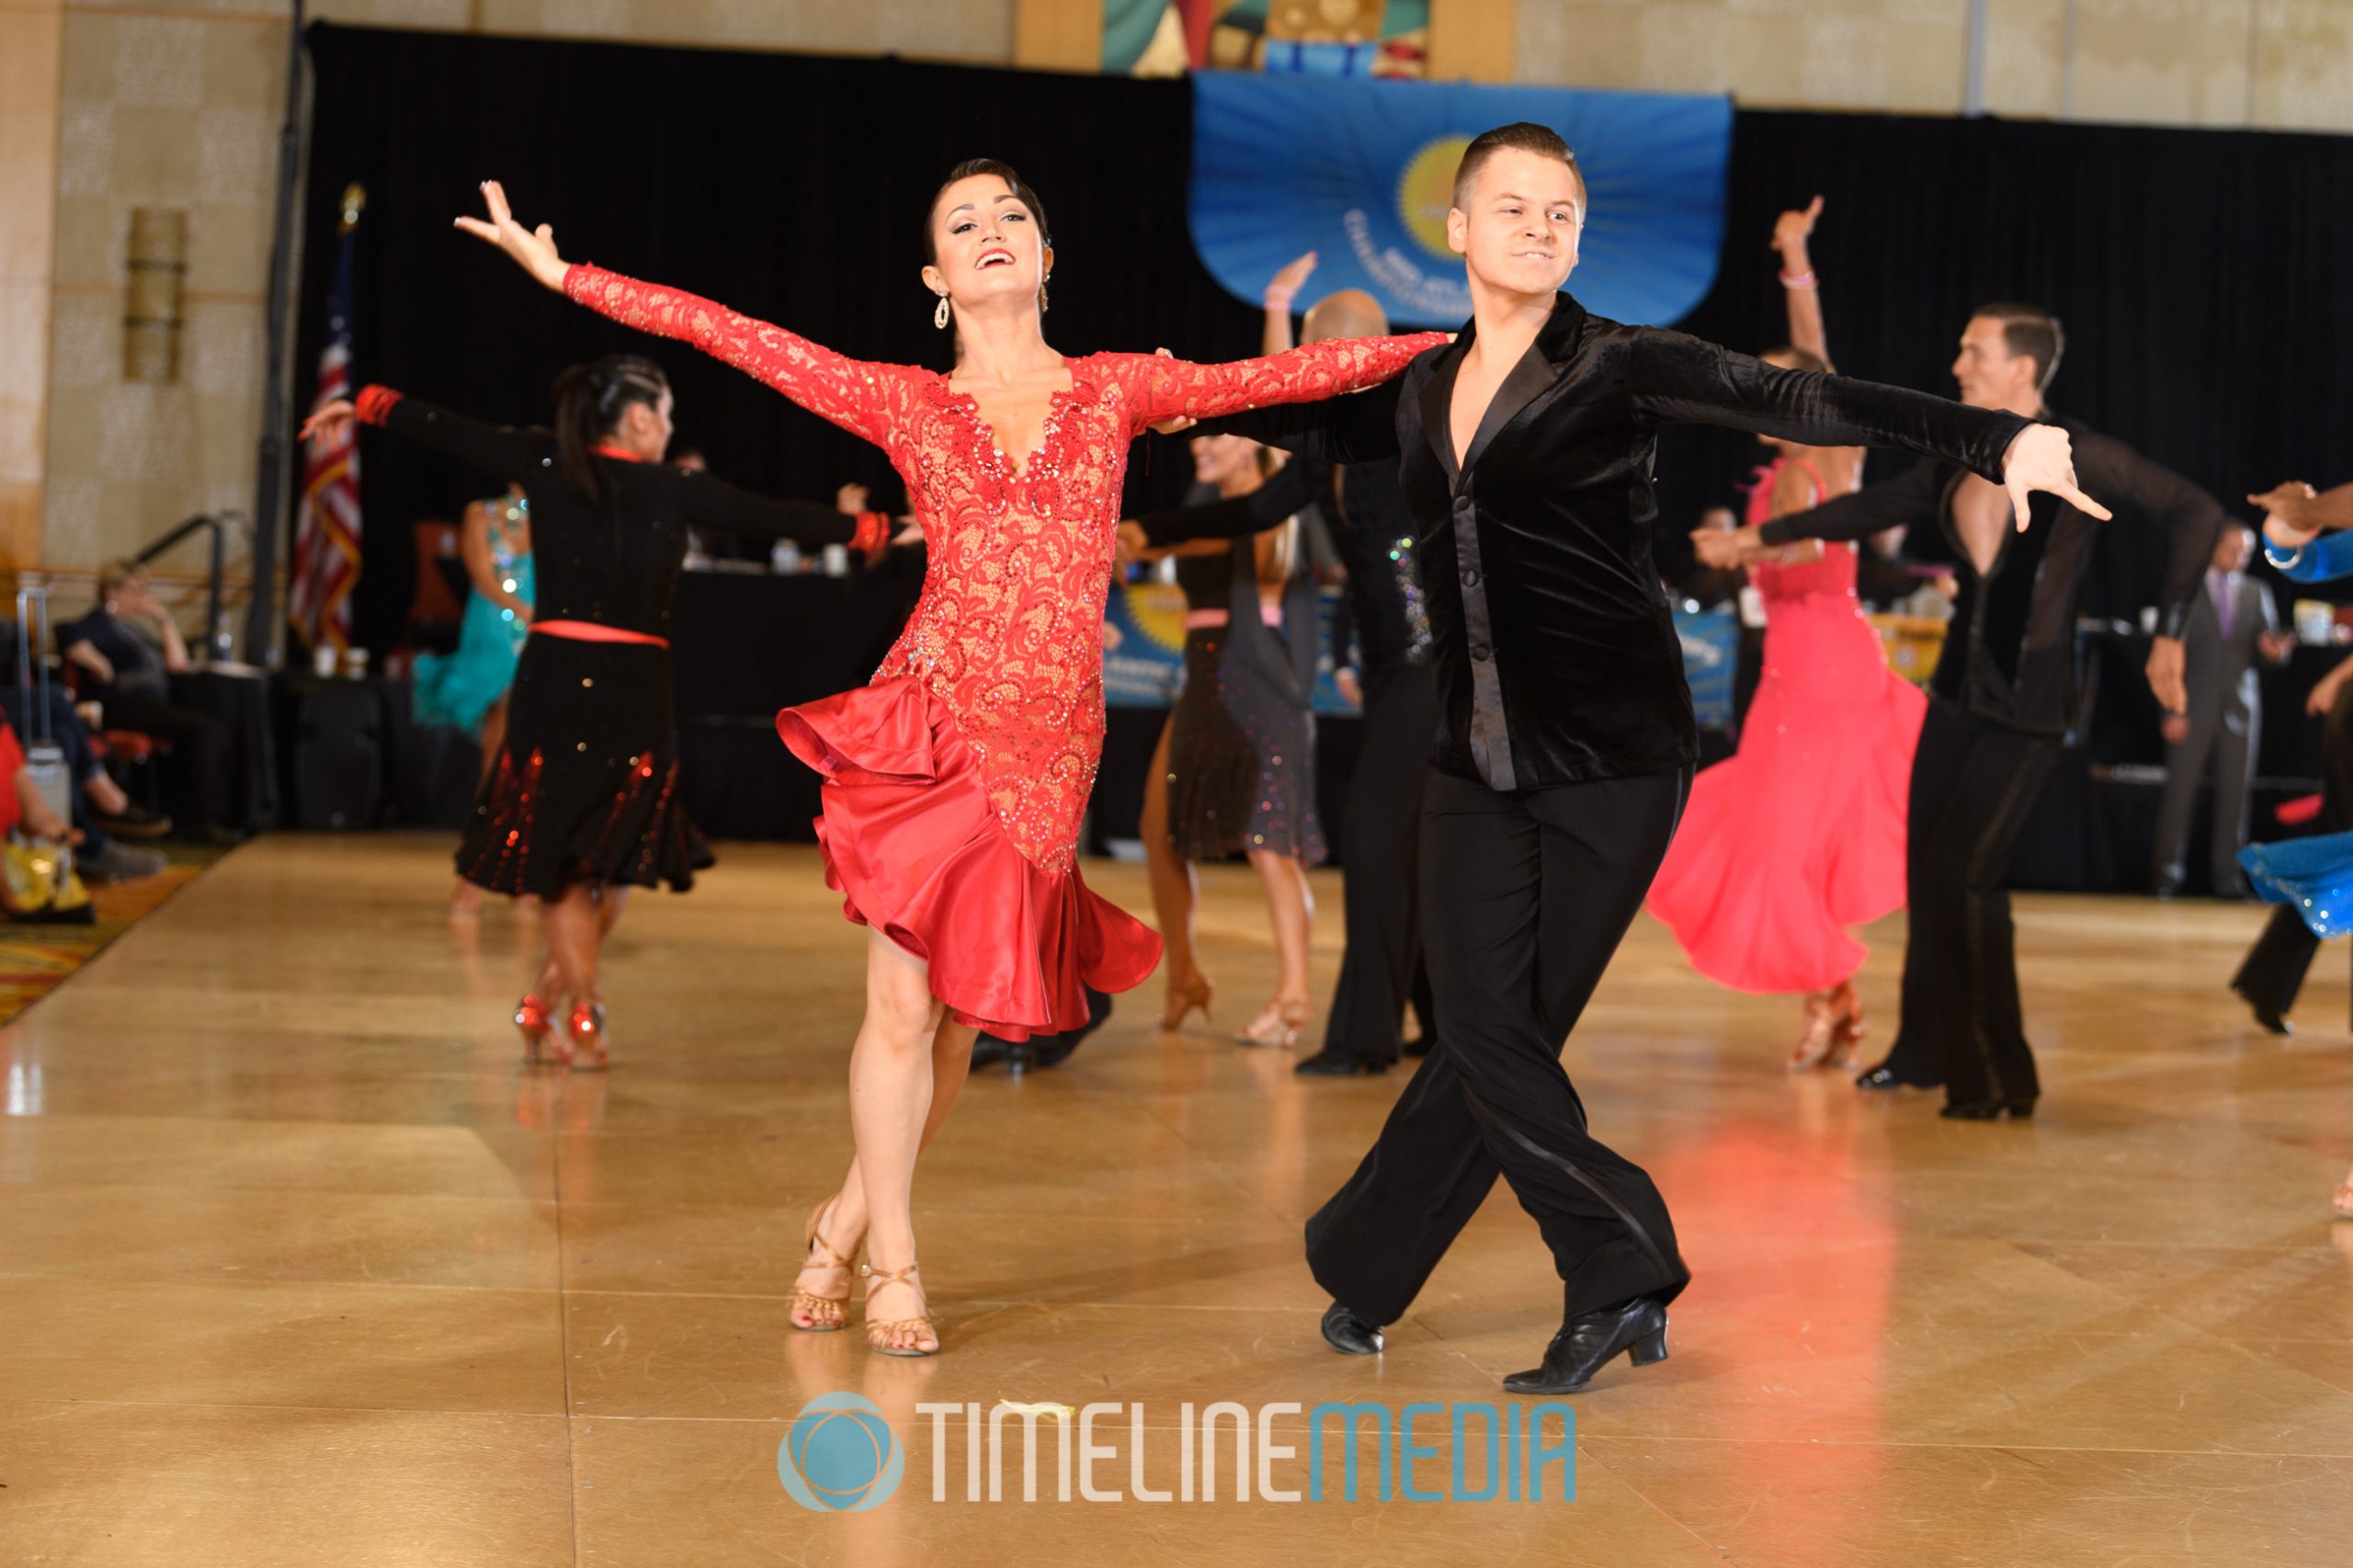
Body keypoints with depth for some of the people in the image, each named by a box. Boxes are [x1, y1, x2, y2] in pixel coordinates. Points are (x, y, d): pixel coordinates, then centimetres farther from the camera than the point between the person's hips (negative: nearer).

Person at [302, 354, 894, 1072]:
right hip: (634, 689, -2)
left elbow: (448, 431, 8)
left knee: (560, 859, 11)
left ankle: (583, 1016, 9)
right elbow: (774, 517, 6)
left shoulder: (546, 465, 2)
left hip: (552, 679, 2)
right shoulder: (675, 492, -1)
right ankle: (543, 1008, 14)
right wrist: (872, 526, 18)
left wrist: (366, 405, 21)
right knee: (613, 863, 14)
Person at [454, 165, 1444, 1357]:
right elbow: (731, 335, 6)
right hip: (932, 722, -1)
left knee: (960, 1015, 6)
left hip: (1051, 743, 1)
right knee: (904, 1003, -3)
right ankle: (893, 1266, 14)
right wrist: (563, 273, 2)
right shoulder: (907, 404, 9)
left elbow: (1278, 377, 6)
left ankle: (844, 1223, 27)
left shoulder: (1115, 388, 11)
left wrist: (1459, 340, 2)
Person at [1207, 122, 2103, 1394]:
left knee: (1502, 1039, -2)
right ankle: (1619, 1282, 11)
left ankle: (1363, 1265, 11)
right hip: (1479, 764, 4)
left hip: (1613, 760, -4)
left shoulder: (1618, 368, -5)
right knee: (1487, 1038, -4)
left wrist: (1995, 438, -29)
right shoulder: (1424, 390, 11)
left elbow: (1795, 403, -17)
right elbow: (1321, 428, 33)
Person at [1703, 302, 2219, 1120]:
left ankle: (1998, 1078, 1)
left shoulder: (2075, 455, -11)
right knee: (1927, 868, 7)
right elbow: (1872, 507, 23)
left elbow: (2194, 511, -11)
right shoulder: (1963, 462, 9)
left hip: (2028, 701, -7)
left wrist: (2168, 636, -14)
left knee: (1963, 874, -11)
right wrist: (1762, 535, 27)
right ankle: (1926, 1049, 22)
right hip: (1959, 687, 7)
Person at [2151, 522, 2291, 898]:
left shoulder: (2256, 593, 13)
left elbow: (2268, 642, 9)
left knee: (2234, 794, 1)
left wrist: (2274, 650, -17)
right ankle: (2169, 874, 3)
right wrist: (2172, 709, -8)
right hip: (2194, 707, -3)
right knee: (2179, 791, -5)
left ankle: (2227, 877, 6)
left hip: (2239, 707, 3)